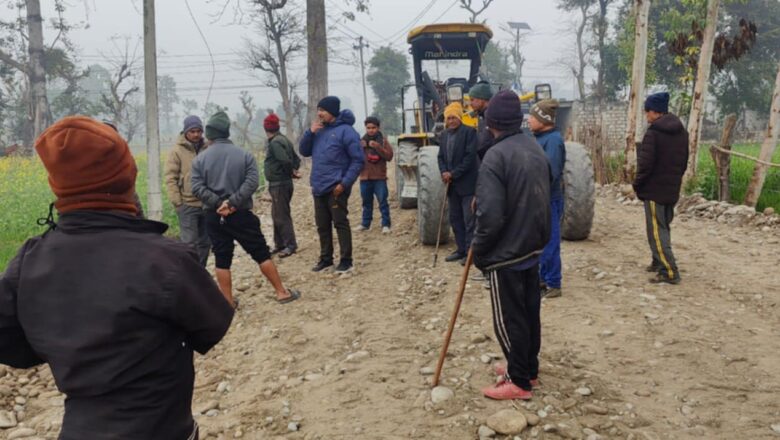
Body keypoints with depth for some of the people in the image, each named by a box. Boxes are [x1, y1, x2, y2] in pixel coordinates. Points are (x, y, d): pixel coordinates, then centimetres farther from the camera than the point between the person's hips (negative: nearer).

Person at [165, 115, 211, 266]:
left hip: (207, 204, 5)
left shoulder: (207, 149, 7)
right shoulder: (177, 151, -4)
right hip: (187, 205, -4)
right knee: (190, 243, -5)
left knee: (205, 242, 12)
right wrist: (177, 202, -11)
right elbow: (170, 178, -6)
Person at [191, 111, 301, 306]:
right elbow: (251, 183, -12)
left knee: (222, 259, 8)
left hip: (214, 216, 1)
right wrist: (232, 203, -15)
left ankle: (229, 302, 12)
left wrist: (218, 204, -12)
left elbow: (197, 188, -9)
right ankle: (282, 292, 11)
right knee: (261, 253, 6)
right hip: (241, 214, -1)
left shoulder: (200, 159, 1)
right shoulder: (244, 155, -1)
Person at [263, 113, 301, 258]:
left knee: (282, 216, -3)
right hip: (280, 183, 10)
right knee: (277, 215, 16)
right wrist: (294, 170, 1)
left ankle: (291, 245, 3)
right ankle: (279, 244, 23)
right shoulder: (283, 140, 13)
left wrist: (292, 172, -12)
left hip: (279, 184, -10)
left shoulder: (275, 143, -17)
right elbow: (296, 159, 15)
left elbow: (285, 160, -28)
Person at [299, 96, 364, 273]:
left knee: (340, 223, -2)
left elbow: (358, 160, -12)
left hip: (336, 188, -7)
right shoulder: (319, 130, 13)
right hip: (319, 188, 7)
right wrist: (310, 132, -4)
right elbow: (304, 151, 12)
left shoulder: (345, 131, -9)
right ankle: (325, 258, 24)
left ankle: (346, 260, 6)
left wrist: (345, 183, -18)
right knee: (322, 225, 13)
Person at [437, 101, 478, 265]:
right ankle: (461, 249, 23)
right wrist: (444, 172, -6)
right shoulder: (444, 134, 14)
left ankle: (470, 252, 3)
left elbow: (470, 157, -16)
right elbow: (441, 157, 13)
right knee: (455, 218, 13)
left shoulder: (469, 132, -8)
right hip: (451, 184, 7)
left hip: (466, 184, -7)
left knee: (469, 220, -4)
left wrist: (453, 174, -16)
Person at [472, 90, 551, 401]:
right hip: (532, 247, 8)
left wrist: (478, 250, -11)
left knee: (509, 319, 4)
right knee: (530, 311, 18)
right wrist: (539, 237, 19)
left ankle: (519, 382, 16)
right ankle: (528, 368, 33)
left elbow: (490, 214, -25)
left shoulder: (496, 155, -21)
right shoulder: (536, 150, 5)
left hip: (505, 253, -8)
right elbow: (543, 201, 11)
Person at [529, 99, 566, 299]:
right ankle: (544, 278, 29)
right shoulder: (539, 137, 12)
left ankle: (553, 284, 8)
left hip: (548, 200, -9)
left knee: (549, 242, -1)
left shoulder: (553, 140, -17)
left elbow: (550, 173, -24)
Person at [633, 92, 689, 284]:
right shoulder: (681, 131, 10)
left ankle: (669, 272, -7)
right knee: (664, 227, 20)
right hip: (673, 189, 8)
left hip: (654, 190, -8)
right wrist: (675, 179, 20)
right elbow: (684, 161, 15)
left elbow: (645, 164, -19)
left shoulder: (653, 133, -17)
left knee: (656, 231, -4)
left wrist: (637, 184, -7)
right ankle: (659, 262, 31)